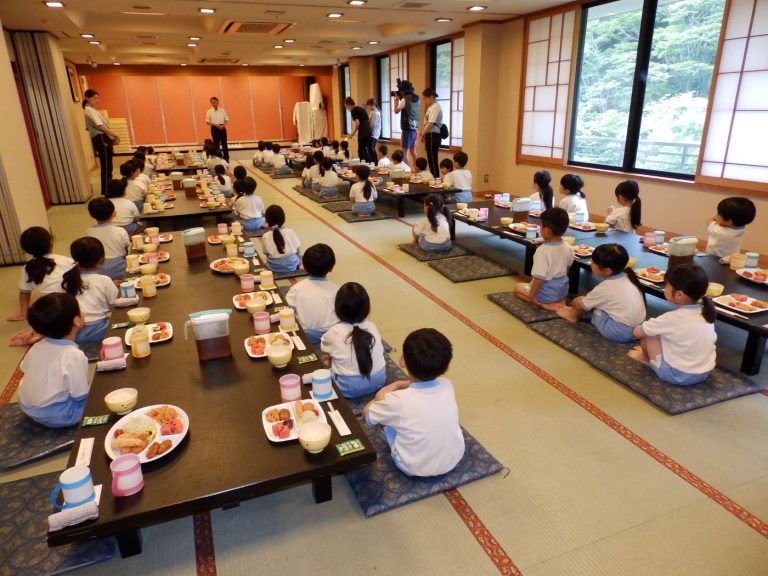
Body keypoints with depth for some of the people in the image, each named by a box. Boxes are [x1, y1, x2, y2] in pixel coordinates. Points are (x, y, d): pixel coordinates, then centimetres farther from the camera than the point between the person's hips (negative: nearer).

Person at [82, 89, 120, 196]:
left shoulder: (91, 110, 22)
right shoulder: (89, 110, -8)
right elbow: (100, 126, -17)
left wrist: (112, 138, 9)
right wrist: (115, 134, -11)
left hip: (103, 139, 10)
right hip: (101, 139, -10)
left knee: (107, 166, 12)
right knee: (106, 167, -10)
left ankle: (108, 190, 17)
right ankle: (106, 191, -9)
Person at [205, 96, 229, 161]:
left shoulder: (222, 110, 5)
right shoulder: (209, 111, -2)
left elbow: (226, 119, 6)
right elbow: (207, 122, -5)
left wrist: (223, 125, -13)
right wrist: (216, 125, -17)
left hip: (222, 128, 2)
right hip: (214, 128, -2)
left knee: (224, 143, 4)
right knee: (216, 144, 0)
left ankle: (226, 158, 10)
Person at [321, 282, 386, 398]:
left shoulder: (334, 332, -12)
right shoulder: (372, 327, -4)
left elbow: (324, 347, 8)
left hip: (349, 388, -4)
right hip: (378, 381, 4)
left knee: (325, 361, 20)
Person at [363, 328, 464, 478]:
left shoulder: (397, 400, -27)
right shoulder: (447, 386, -15)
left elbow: (367, 413, -6)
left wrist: (385, 393, 7)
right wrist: (398, 384, 5)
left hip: (416, 469, -3)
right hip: (454, 459, 4)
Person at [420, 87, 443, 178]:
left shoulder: (435, 107, -12)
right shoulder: (431, 107, 18)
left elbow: (431, 124, -20)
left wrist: (423, 133, -13)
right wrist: (424, 134, 11)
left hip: (433, 136, -10)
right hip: (431, 135, 10)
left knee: (432, 160, -7)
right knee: (431, 160, 12)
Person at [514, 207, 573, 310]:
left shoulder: (542, 251, -28)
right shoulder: (568, 248, -7)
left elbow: (539, 278, -30)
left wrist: (531, 297, -19)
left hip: (546, 294, -7)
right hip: (562, 291, 7)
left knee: (518, 287, 15)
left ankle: (544, 304, -3)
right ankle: (560, 301, 10)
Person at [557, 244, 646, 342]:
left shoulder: (604, 288, -18)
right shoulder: (626, 278, 1)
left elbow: (580, 305, -2)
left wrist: (574, 302, 21)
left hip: (620, 333, -8)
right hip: (637, 329, 8)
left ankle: (573, 315, 29)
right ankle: (574, 312, 33)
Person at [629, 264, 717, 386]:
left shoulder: (671, 318, -22)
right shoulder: (705, 312, -4)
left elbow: (637, 332, -11)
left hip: (677, 375, -7)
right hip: (704, 374, 7)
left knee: (648, 335, 1)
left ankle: (646, 358, 26)